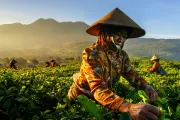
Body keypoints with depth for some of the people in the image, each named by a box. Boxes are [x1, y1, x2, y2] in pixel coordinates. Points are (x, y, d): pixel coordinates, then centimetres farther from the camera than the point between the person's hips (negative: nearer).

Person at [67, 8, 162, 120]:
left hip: (105, 98, 4)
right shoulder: (91, 53, -33)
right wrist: (128, 107, -60)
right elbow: (98, 89, -44)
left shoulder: (122, 55, -11)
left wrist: (146, 86, -31)